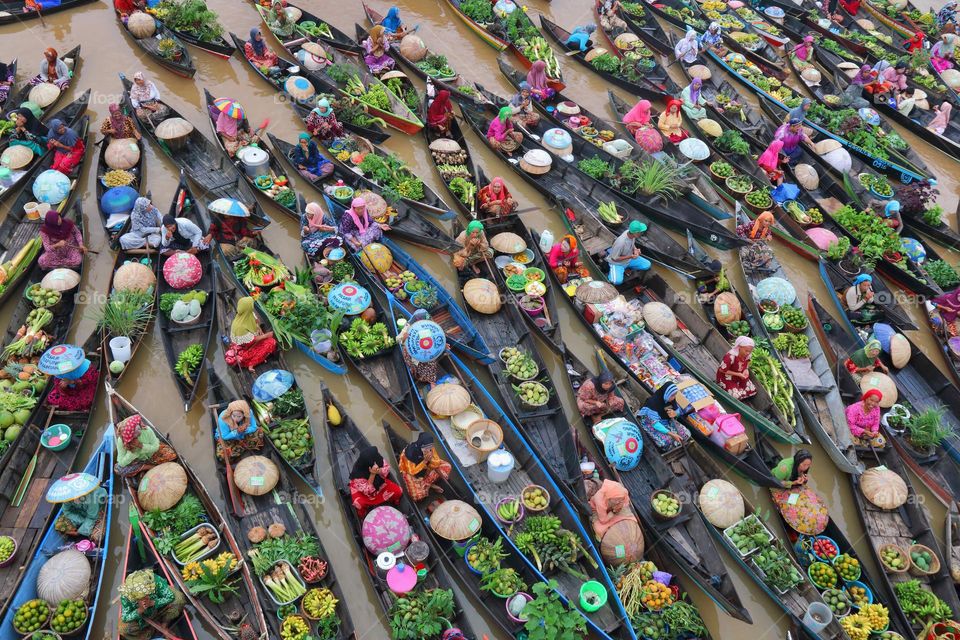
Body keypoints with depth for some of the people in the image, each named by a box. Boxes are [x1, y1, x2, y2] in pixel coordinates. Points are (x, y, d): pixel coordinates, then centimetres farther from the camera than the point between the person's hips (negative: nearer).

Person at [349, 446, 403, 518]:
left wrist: (379, 471, -39)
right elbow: (367, 491, -33)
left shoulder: (377, 459, -30)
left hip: (379, 483, 4)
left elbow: (387, 468, -15)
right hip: (361, 488, -4)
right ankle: (363, 516, 4)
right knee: (359, 503, -32)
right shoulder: (358, 473, -38)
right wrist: (372, 474, -46)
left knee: (398, 491, -11)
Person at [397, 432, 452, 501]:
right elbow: (412, 471, -30)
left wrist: (431, 460, -32)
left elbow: (437, 464, -11)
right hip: (410, 472, -5)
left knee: (446, 467, -8)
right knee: (418, 496, -26)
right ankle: (429, 484, 5)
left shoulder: (430, 448, -21)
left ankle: (426, 485, -4)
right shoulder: (410, 451, -36)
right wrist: (424, 461, -38)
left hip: (426, 468, 6)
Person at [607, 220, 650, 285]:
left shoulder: (632, 234, -15)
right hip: (617, 262, -7)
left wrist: (635, 249, -12)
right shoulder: (621, 242, -37)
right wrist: (630, 256, -29)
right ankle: (610, 274, 4)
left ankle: (626, 268, 9)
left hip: (629, 259, 8)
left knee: (647, 265, -2)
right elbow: (614, 258, -25)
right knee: (618, 281, -30)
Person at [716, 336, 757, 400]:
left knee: (752, 390, -3)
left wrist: (746, 370, -13)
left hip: (740, 376, 7)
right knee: (736, 395, -21)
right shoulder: (730, 356, -36)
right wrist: (738, 374, -27)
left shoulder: (747, 355, -15)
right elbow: (722, 370, -24)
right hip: (726, 377, -7)